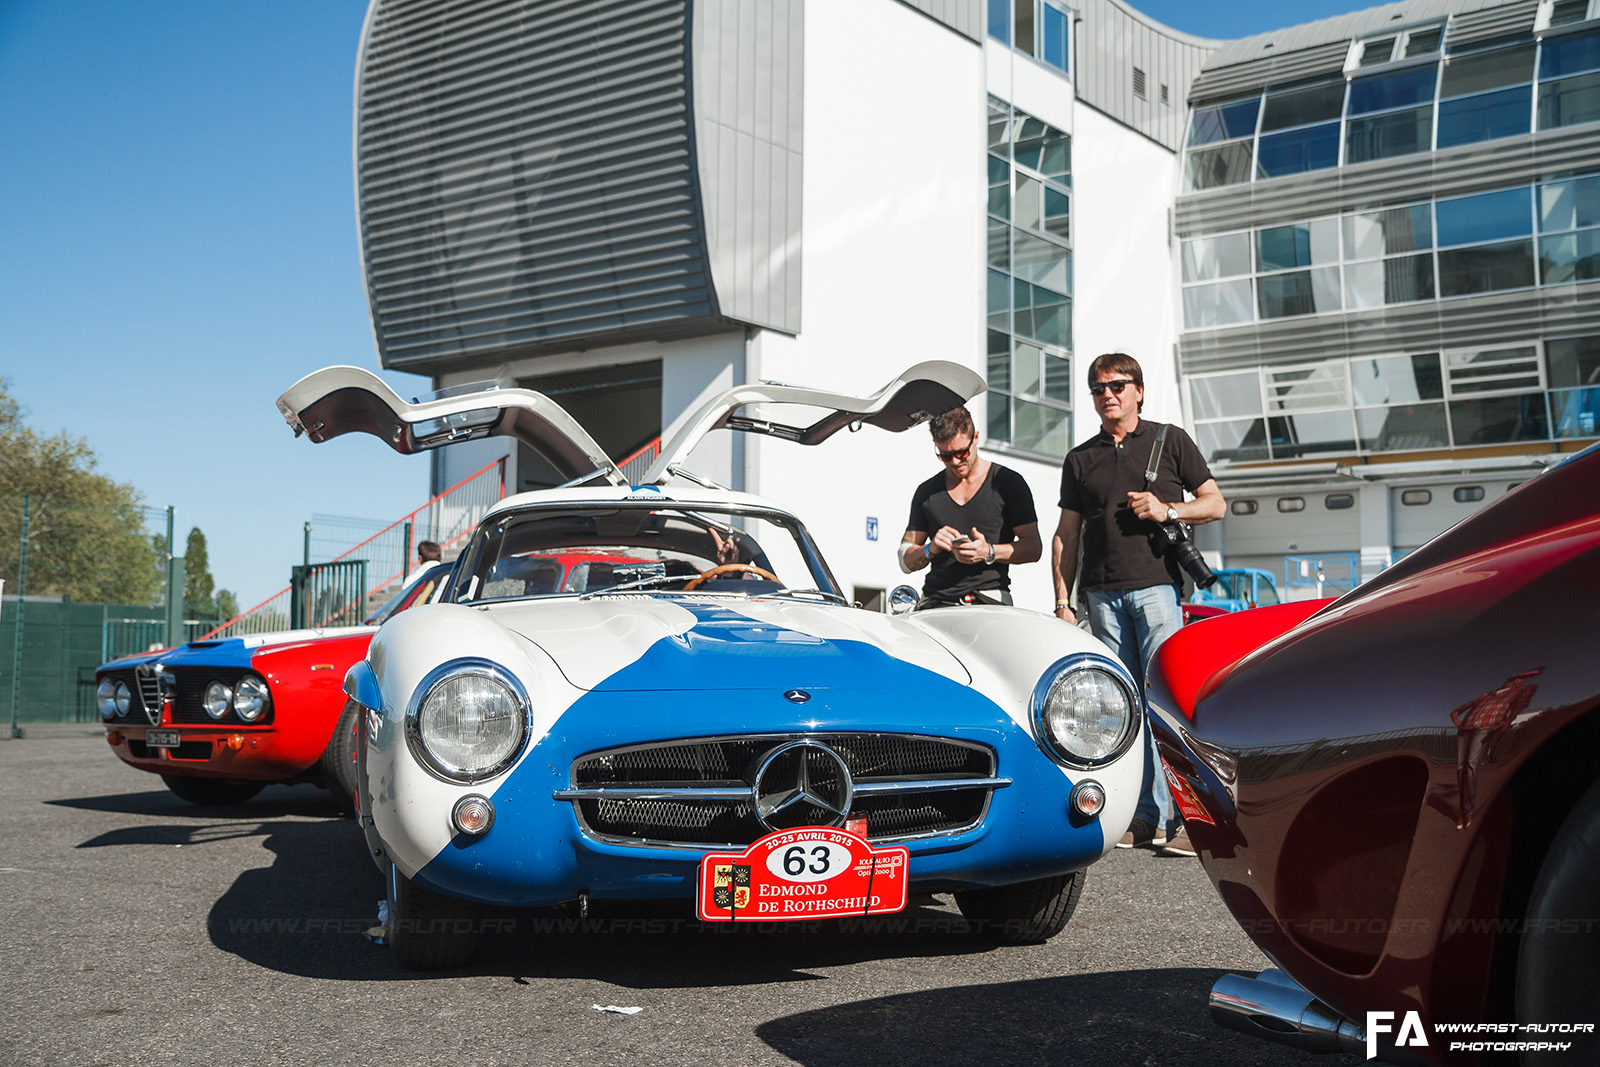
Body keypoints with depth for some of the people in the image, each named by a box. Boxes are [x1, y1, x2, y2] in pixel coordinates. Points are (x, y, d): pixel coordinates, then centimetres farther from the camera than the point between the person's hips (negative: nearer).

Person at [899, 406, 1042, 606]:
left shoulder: (1008, 482, 10)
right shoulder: (926, 492, 18)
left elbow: (1033, 548, 5)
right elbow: (906, 562, 18)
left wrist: (988, 552, -11)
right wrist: (930, 549, -4)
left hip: (990, 600, -2)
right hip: (936, 602, 2)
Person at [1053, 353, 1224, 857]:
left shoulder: (1170, 441, 11)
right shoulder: (1081, 459, 18)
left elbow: (1215, 503, 11)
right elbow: (1066, 535, 17)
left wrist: (1167, 510, -7)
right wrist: (1063, 600, 9)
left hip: (1156, 584, -3)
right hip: (1102, 593, 4)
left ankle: (1186, 815, -11)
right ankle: (1145, 815, 7)